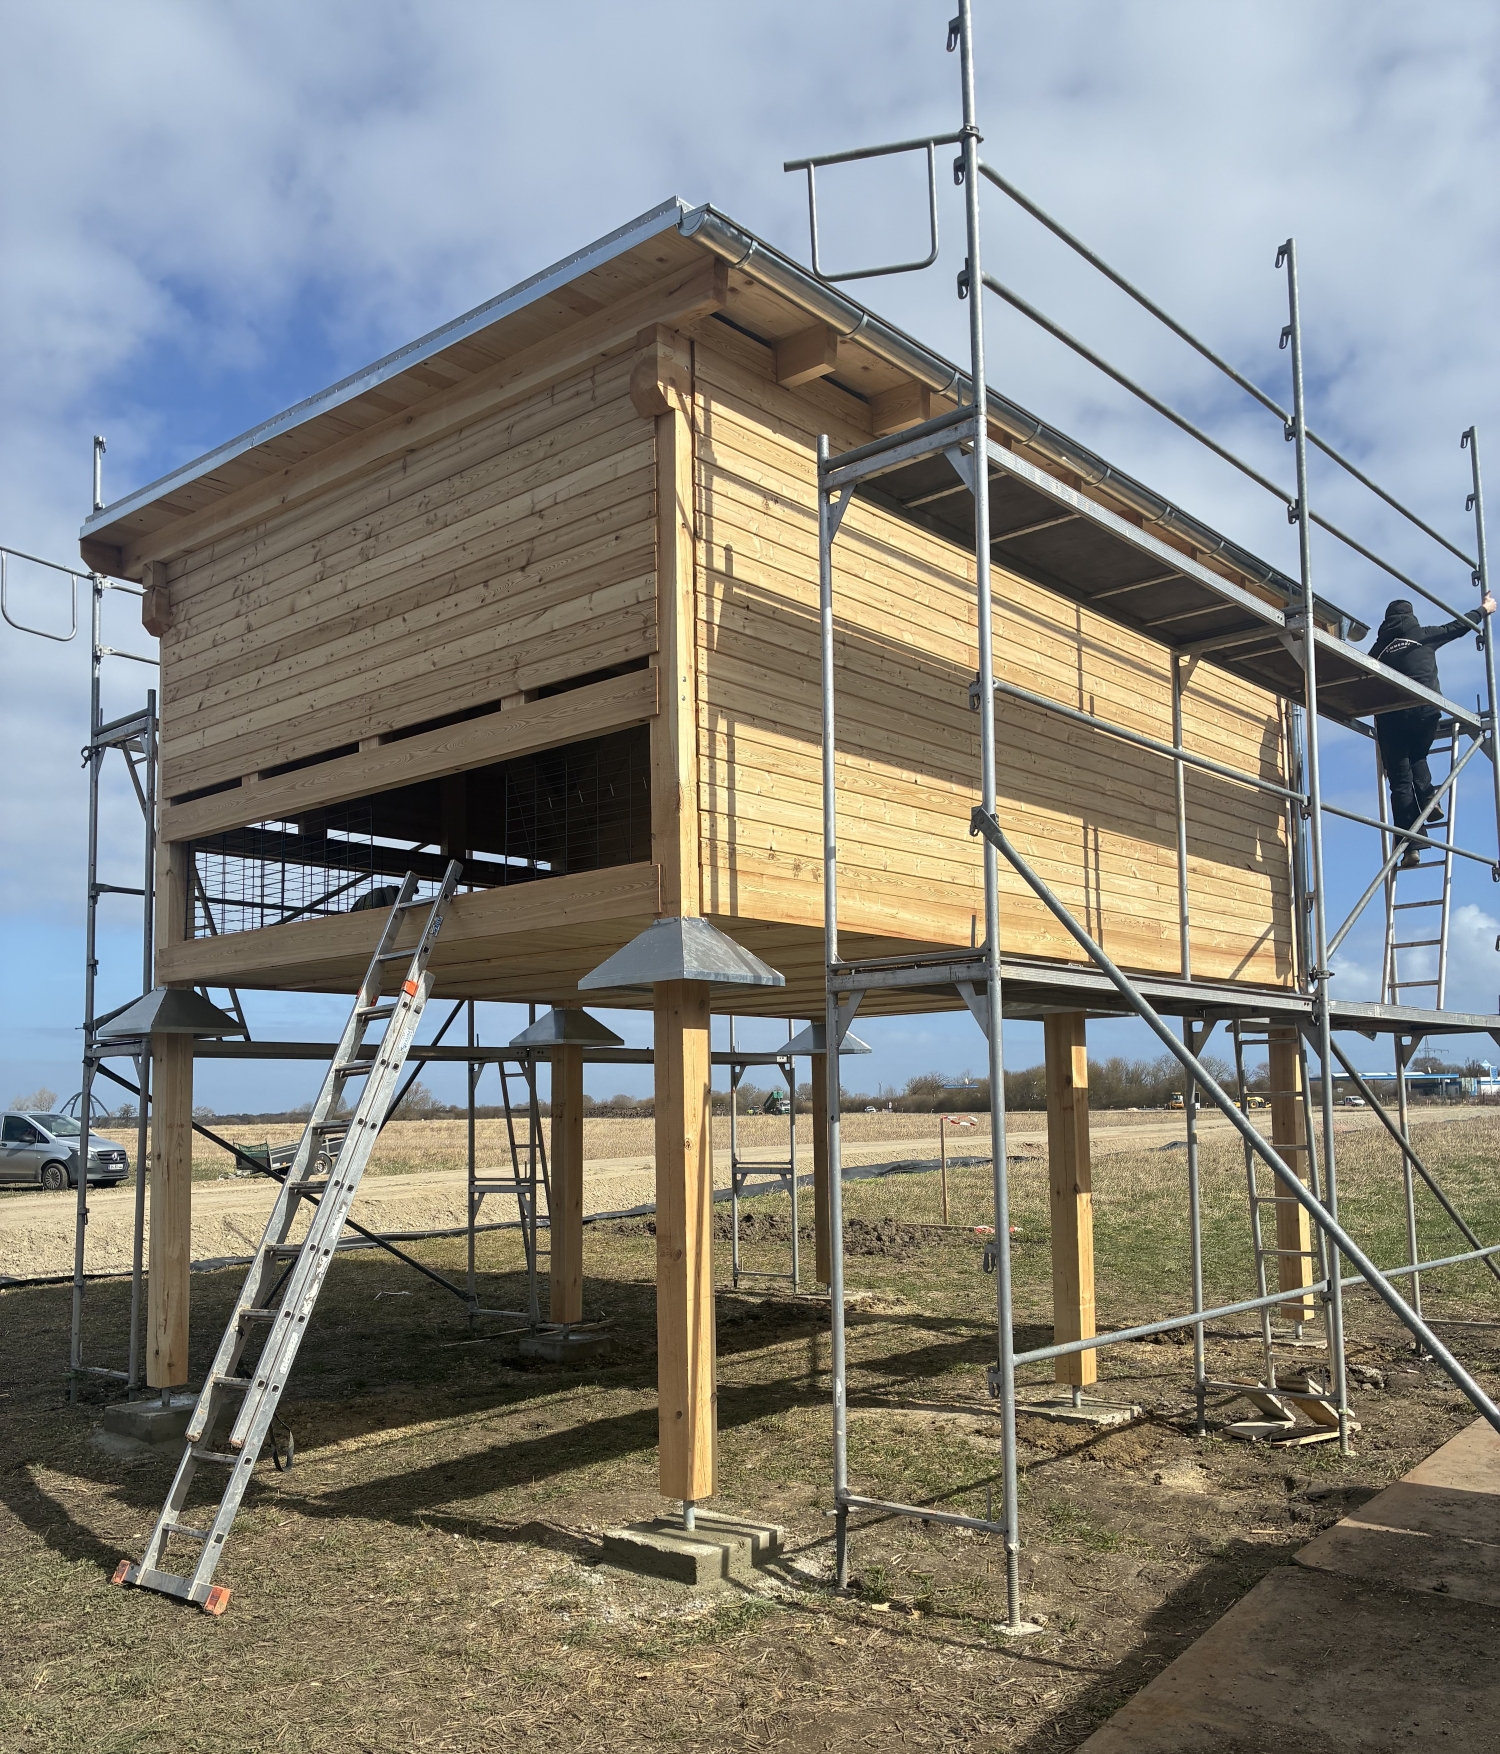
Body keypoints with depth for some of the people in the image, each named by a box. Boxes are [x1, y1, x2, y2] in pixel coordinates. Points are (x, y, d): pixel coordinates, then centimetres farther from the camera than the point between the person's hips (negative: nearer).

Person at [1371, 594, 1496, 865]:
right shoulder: (1423, 636, 15)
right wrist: (1484, 609, 44)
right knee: (1416, 757, 29)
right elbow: (1458, 627, 27)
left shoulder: (1378, 648, 18)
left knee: (1399, 777, -1)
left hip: (1389, 716, 0)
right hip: (1423, 710, 0)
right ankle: (1426, 797, 0)